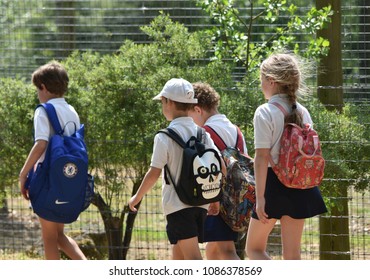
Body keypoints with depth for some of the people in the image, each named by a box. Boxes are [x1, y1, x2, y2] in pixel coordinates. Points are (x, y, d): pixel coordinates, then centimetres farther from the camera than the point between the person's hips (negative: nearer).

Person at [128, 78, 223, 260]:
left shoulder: (164, 137, -10)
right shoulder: (202, 134, 8)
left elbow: (154, 173, -11)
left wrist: (137, 197, 2)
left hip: (177, 204, -7)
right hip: (200, 203, 7)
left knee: (192, 257, -12)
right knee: (178, 253, 18)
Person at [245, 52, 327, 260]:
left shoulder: (265, 112, -12)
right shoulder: (302, 112, 6)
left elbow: (262, 158, -15)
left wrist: (260, 197, -15)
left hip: (274, 183, -6)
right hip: (299, 185, 6)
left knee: (254, 248, 10)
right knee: (293, 254, 9)